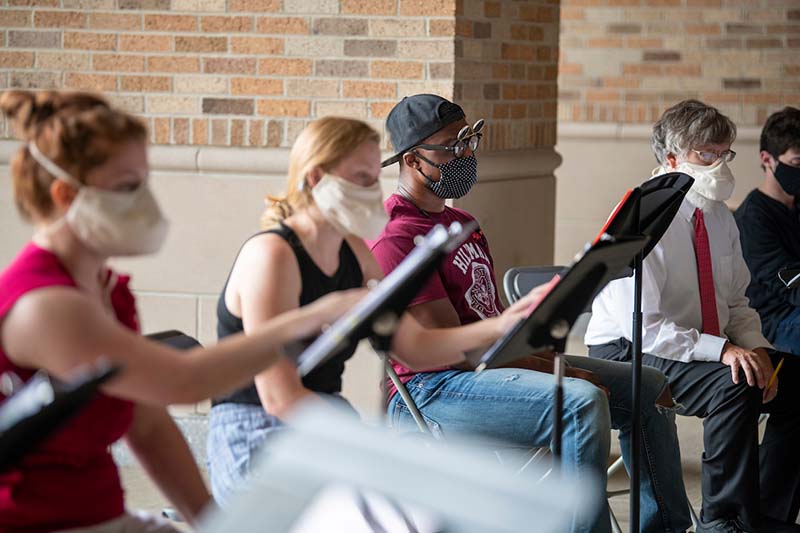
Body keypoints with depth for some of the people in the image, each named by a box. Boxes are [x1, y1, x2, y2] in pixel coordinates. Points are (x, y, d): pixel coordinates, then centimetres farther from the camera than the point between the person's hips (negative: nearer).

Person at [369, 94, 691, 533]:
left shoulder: (462, 224, 19)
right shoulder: (393, 240, -14)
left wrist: (551, 360, -2)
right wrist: (557, 371, -17)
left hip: (498, 363, 10)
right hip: (433, 388, -10)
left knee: (646, 388, 6)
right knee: (581, 402, -32)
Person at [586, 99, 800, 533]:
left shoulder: (720, 218, 7)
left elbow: (736, 304, 13)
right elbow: (642, 326, -24)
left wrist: (756, 347, -9)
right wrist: (722, 350, -33)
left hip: (706, 347, 8)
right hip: (630, 352, -8)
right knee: (734, 385, -32)